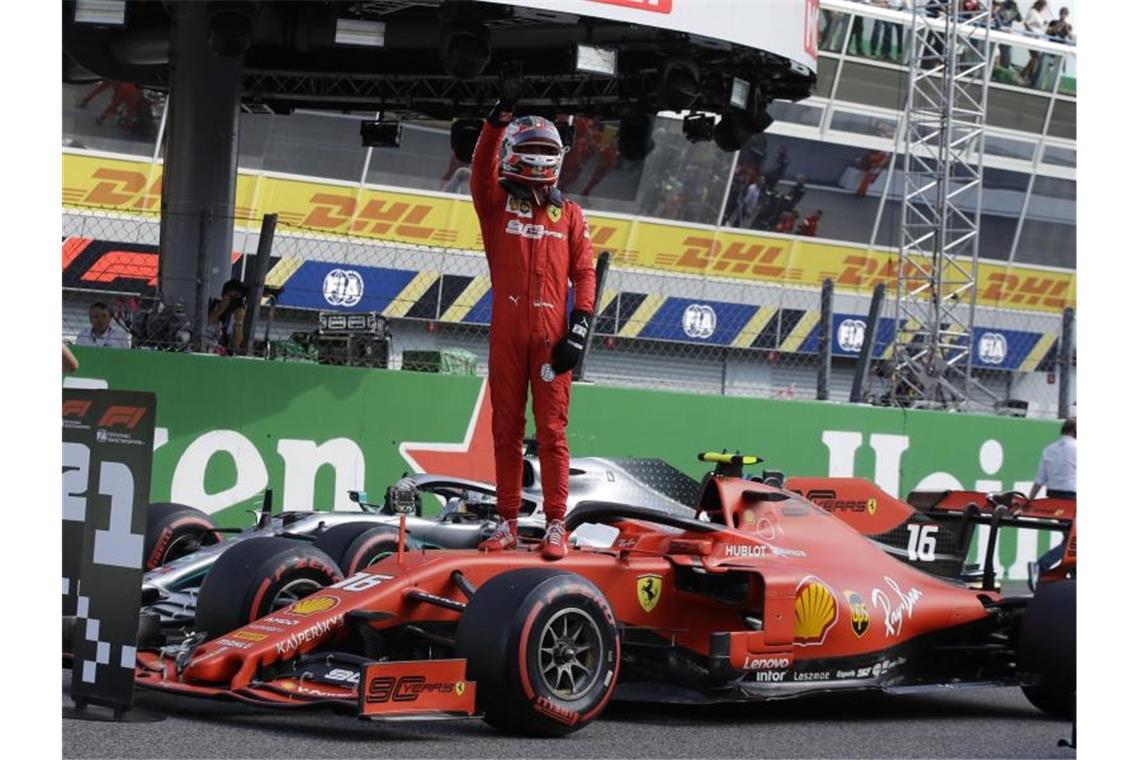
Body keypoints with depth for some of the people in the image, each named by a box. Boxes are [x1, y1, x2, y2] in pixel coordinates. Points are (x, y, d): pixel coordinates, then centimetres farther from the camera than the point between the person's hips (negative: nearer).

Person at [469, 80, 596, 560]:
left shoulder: (570, 214, 10)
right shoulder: (497, 205, 8)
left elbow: (584, 274, 7)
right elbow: (482, 169, -10)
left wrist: (578, 329, -4)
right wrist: (499, 120, -24)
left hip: (551, 336, 0)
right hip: (507, 335, 0)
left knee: (551, 432, -1)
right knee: (507, 430, 6)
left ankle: (555, 525, 1)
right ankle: (507, 523, 12)